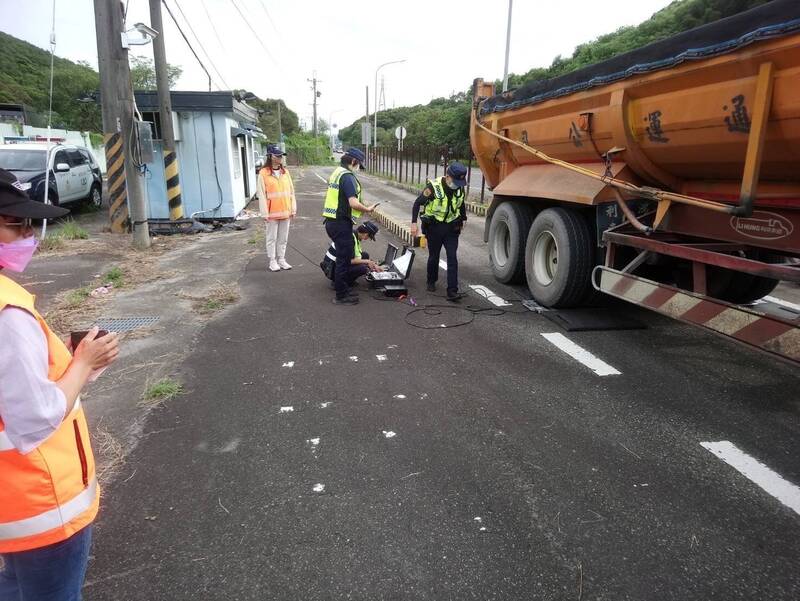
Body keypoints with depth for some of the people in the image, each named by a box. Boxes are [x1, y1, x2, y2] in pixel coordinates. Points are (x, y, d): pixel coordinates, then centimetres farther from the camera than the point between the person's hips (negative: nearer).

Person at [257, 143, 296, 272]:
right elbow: (262, 195, -9)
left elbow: (291, 191, 9)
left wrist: (293, 209, 5)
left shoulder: (285, 172, 8)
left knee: (283, 237, 12)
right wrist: (265, 213, -12)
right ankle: (272, 261, 15)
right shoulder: (263, 173, -8)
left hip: (285, 211, 5)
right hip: (272, 212, -5)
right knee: (272, 238, 5)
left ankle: (281, 259, 23)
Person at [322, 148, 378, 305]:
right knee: (344, 258, -1)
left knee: (344, 257, 21)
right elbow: (353, 203, -26)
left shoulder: (336, 173, 15)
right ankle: (341, 296, 7)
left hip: (332, 221, 10)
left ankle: (343, 289, 32)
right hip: (342, 223, -10)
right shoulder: (347, 176, -17)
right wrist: (367, 209, -9)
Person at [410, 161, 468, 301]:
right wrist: (414, 223, -16)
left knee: (452, 258, -7)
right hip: (434, 228, -3)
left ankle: (452, 291, -8)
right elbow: (417, 203, -11)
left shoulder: (460, 188, -4)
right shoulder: (433, 187, -18)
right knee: (433, 257, 12)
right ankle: (431, 282, 36)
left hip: (451, 228, 3)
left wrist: (463, 219, 22)